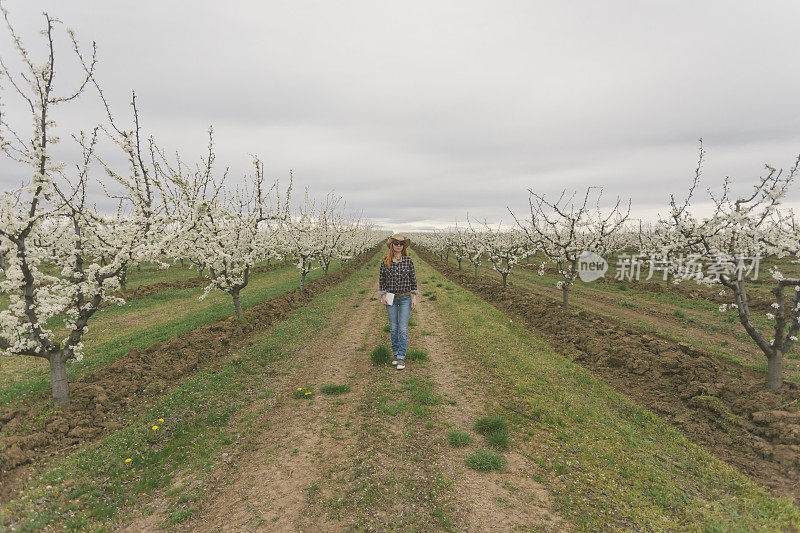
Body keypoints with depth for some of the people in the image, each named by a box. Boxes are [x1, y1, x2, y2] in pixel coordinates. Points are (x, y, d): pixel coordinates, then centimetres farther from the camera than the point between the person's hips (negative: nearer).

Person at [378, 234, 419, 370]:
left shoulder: (408, 261, -5)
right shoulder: (385, 261, -3)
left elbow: (413, 279, 1)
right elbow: (381, 279, 5)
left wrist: (414, 297, -2)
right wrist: (382, 295, -1)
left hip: (405, 298, -1)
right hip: (390, 298, 1)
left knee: (403, 328, -4)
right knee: (393, 327, 10)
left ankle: (401, 358, 3)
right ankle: (395, 353, 27)